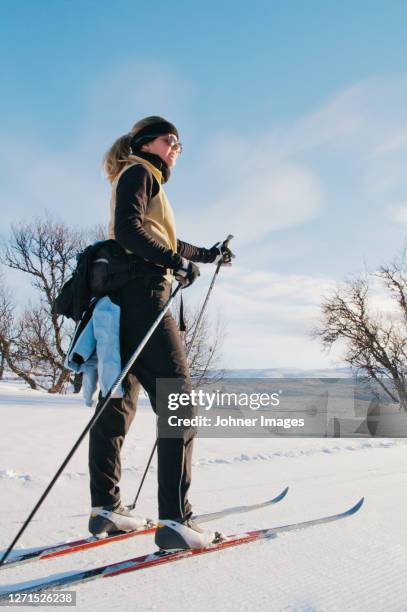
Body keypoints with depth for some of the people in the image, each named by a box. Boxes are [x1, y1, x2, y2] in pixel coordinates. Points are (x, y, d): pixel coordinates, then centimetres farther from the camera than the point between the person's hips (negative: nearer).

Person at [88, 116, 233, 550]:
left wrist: (206, 255, 46)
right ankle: (174, 520, -16)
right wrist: (177, 262, -16)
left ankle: (105, 508, 14)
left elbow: (163, 242, 37)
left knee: (119, 402, 8)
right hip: (141, 294, -10)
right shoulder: (138, 173, 2)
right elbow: (127, 229, -14)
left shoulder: (150, 181, 31)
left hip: (126, 301, 10)